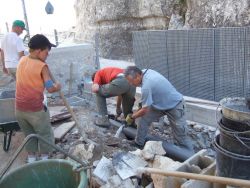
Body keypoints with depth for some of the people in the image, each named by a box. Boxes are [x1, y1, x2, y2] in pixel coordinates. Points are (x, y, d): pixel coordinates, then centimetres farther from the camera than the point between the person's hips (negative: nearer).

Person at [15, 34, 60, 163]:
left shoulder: (22, 60, 4)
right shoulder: (42, 66, -17)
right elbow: (50, 88, -22)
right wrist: (57, 86, -2)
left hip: (19, 108, 7)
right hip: (36, 109, -6)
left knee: (29, 134, 24)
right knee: (46, 135, 15)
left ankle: (31, 158, 35)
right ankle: (44, 159, 25)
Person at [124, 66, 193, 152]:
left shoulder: (146, 86, -34)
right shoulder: (145, 72, -9)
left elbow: (145, 110, -25)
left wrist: (132, 117, -9)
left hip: (175, 106, -9)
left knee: (180, 135, 0)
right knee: (144, 118, 0)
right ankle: (138, 143, 13)